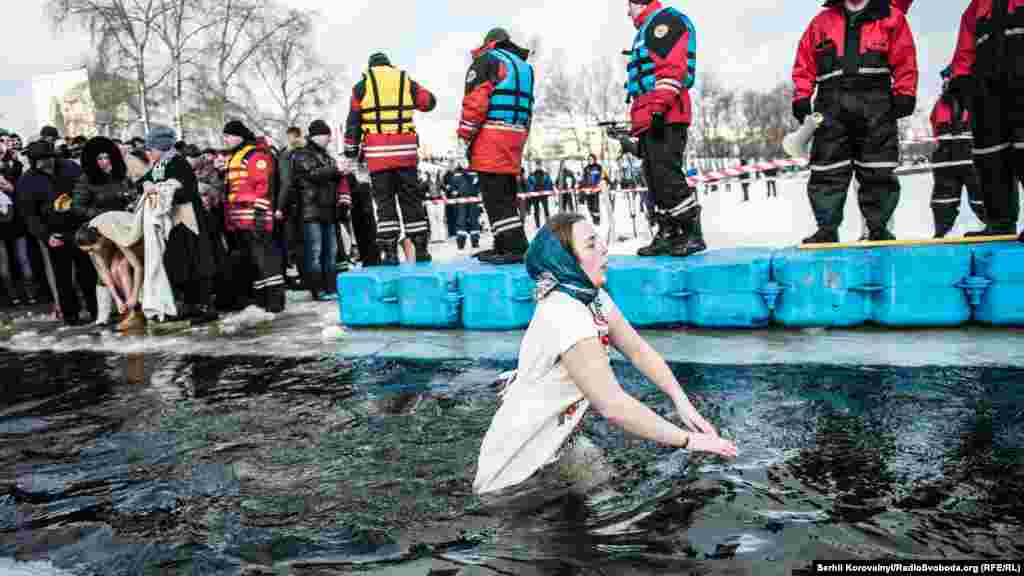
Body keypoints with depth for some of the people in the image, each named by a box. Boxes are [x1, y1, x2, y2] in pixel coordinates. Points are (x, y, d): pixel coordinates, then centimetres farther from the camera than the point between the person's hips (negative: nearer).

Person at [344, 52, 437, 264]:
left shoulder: (361, 86, 7)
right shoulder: (407, 82, 10)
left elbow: (353, 121, 6)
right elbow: (429, 102, 22)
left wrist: (351, 149, 12)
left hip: (377, 152, -1)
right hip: (405, 151, 1)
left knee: (384, 201, 3)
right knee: (411, 199, 8)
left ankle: (389, 251, -3)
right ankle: (421, 248, 8)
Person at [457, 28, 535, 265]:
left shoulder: (487, 60, 1)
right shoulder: (524, 66, 24)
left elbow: (475, 100, -10)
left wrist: (464, 136, -7)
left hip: (491, 135, -8)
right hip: (517, 134, 8)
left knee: (495, 194, -9)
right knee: (506, 193, 11)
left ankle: (515, 247, -14)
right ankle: (504, 245, 15)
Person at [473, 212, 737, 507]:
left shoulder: (593, 297, -2)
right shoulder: (563, 315, -29)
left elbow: (638, 349, 3)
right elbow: (612, 406, -31)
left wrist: (682, 402, -8)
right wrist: (688, 440, -23)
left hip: (551, 438, 8)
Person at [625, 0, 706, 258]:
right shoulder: (646, 31, 31)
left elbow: (672, 66, -14)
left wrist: (658, 106, -23)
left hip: (665, 117, -10)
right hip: (649, 120, 10)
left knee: (666, 172, -17)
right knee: (655, 178, 6)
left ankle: (692, 233, -15)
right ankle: (669, 235, 8)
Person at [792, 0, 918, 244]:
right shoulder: (822, 21, 18)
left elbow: (905, 59, 7)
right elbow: (805, 63, 14)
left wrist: (904, 94, -4)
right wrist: (801, 98, 3)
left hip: (875, 102, -1)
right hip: (832, 103, 1)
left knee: (878, 172, -1)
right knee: (827, 170, -4)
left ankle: (878, 229, 5)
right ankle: (827, 229, 0)